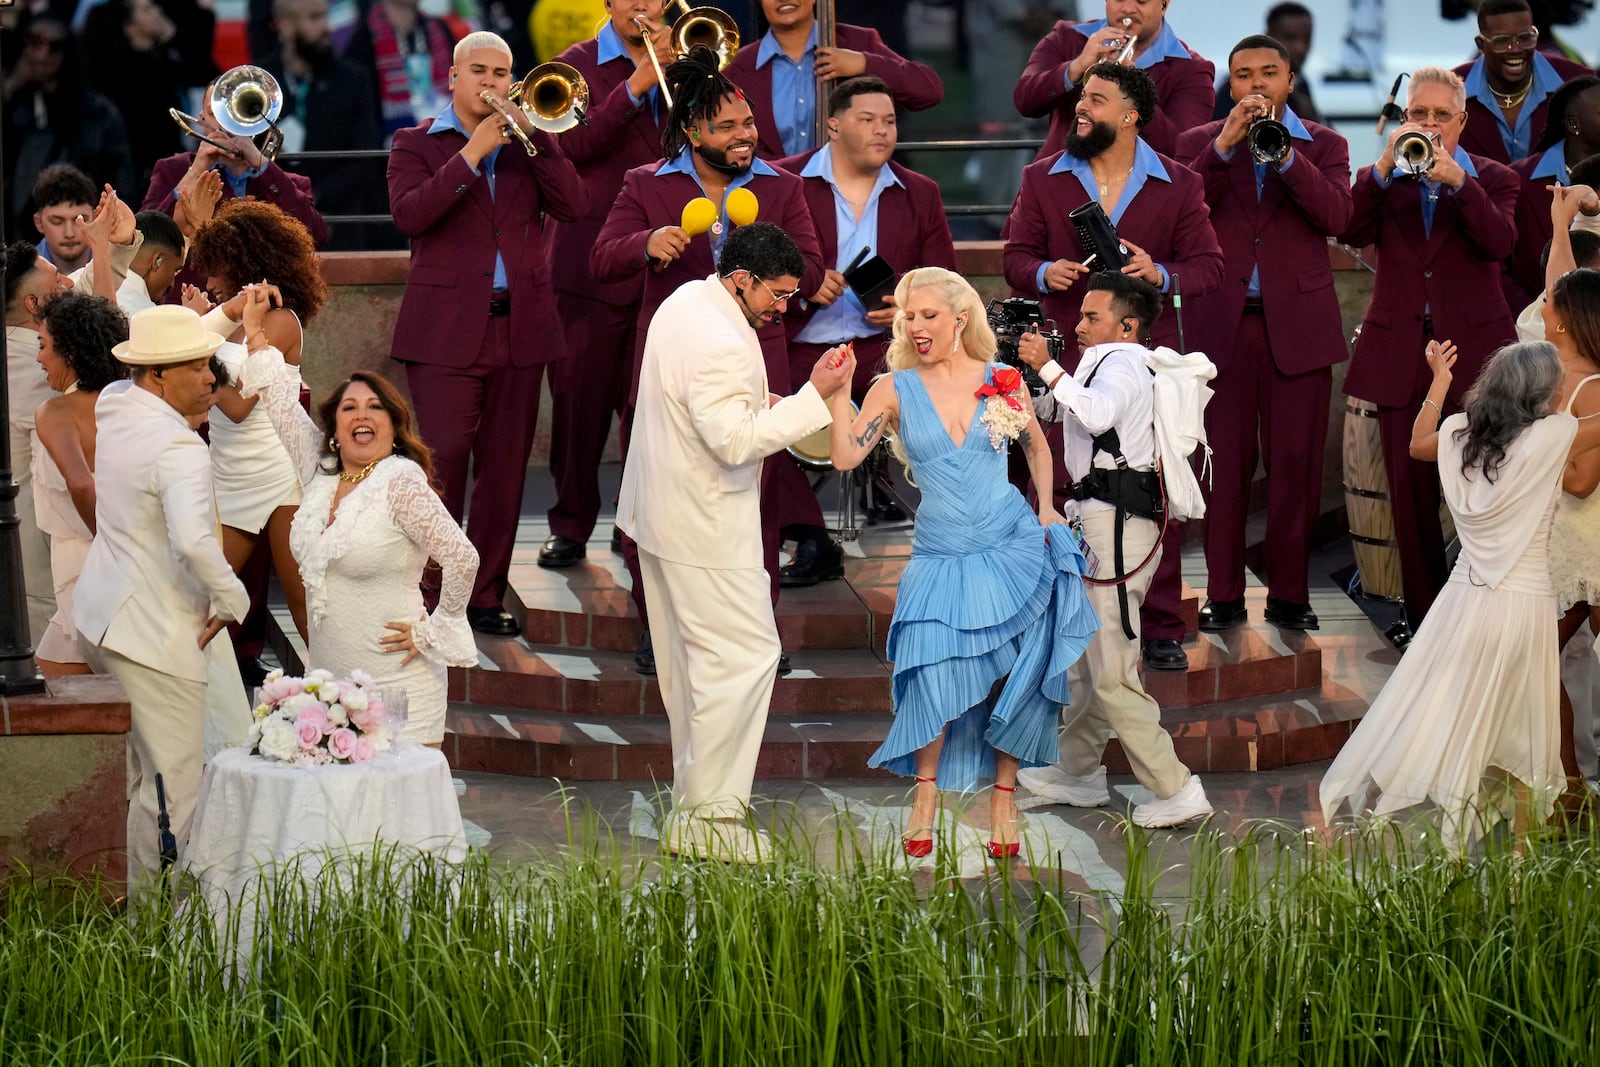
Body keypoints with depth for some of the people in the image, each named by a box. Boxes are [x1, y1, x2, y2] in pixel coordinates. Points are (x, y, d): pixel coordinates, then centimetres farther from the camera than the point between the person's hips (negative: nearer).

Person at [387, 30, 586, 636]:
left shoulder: (530, 143, 14)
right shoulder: (417, 144, 6)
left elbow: (573, 207, -2)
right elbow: (409, 215, -13)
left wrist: (536, 134, -10)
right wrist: (472, 155, -16)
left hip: (520, 329, 3)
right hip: (446, 329, -3)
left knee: (504, 468, 4)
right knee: (442, 463, -8)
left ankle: (486, 593, 12)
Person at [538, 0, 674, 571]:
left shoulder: (676, 61, 14)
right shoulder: (578, 64, 3)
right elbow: (577, 143, -12)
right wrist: (636, 85, -18)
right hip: (592, 260, -2)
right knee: (580, 399, 1)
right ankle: (571, 527, 9)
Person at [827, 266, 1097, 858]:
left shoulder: (1003, 381, 1)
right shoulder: (895, 389, -1)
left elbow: (1037, 448, 18)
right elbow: (846, 456, -12)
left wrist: (1047, 508, 7)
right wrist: (838, 392, -21)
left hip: (1013, 548, 1)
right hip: (941, 559, -1)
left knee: (1016, 679, 1)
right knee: (940, 677, -12)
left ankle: (1003, 801, 14)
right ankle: (926, 801, 6)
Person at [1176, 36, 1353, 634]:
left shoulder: (1323, 146, 9)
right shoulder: (1199, 144, 9)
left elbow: (1336, 215, -9)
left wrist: (1283, 155, -18)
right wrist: (1223, 148, -18)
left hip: (1299, 327, 0)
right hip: (1223, 324, 0)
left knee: (1295, 465, 0)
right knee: (1224, 465, 0)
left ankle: (1289, 595, 7)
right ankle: (1223, 594, 7)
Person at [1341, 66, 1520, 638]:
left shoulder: (1491, 178, 8)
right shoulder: (1382, 179, 11)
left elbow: (1499, 242, -12)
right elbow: (1352, 232, -7)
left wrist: (1456, 180, -22)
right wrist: (1384, 168, -17)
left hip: (1472, 349, -1)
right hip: (1400, 351, 2)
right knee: (1410, 488, 1)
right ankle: (1422, 611, 10)